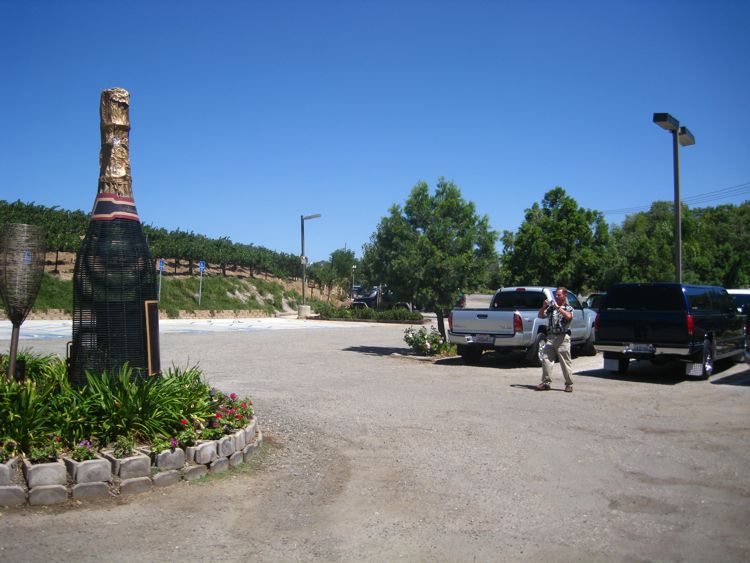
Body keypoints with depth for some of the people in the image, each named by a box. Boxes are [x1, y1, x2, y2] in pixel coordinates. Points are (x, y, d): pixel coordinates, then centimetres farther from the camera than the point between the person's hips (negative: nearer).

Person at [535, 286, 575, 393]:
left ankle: (569, 385, 11)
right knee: (546, 359, -1)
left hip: (563, 337, -4)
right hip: (551, 337, 4)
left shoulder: (568, 308, 2)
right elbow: (541, 316, 12)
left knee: (565, 362, 1)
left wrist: (558, 308, -19)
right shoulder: (551, 307, 13)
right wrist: (544, 307, -3)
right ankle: (546, 383, 6)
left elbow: (569, 317, -19)